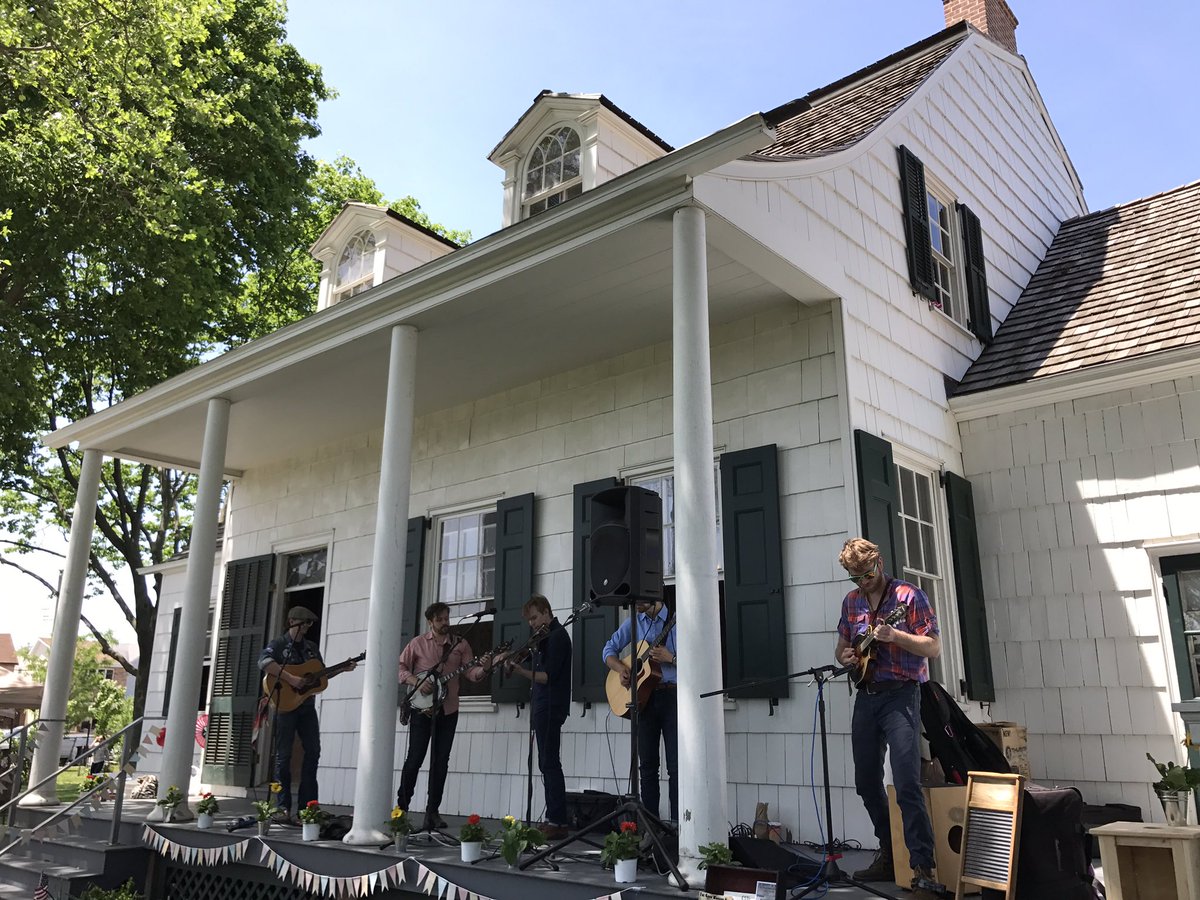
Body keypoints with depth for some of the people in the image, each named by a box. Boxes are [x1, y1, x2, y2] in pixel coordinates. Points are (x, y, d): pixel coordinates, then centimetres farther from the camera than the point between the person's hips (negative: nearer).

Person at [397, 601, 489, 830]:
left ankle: (432, 811, 13)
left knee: (441, 761, 5)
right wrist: (417, 681, -14)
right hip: (422, 708, -2)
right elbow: (400, 667, 2)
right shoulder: (418, 643, 2)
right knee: (414, 758, -1)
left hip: (448, 710, 3)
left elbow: (471, 672, -1)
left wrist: (484, 669, -22)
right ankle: (402, 806, 12)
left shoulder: (460, 644, 6)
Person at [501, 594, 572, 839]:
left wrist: (521, 672, -27)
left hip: (551, 707, -10)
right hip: (542, 706, 10)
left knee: (550, 763, -10)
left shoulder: (557, 636, -11)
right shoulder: (544, 637, 19)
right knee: (547, 763, 11)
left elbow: (549, 676, -19)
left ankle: (558, 821, -9)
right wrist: (514, 663, 4)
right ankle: (553, 819, 15)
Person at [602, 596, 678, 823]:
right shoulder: (634, 622, 9)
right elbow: (609, 650, 13)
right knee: (647, 764, 8)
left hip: (672, 696, -4)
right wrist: (621, 668, -5)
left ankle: (676, 823, 0)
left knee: (676, 765, -5)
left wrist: (671, 658, -20)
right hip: (644, 697, 4)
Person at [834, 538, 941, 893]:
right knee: (866, 782, 11)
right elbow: (841, 647, 21)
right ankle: (889, 856, 26)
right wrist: (845, 656, -3)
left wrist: (895, 636, -24)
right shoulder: (851, 602, 12)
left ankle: (923, 867, -9)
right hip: (866, 696, 7)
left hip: (900, 694, -6)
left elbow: (934, 648, -9)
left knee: (907, 784, -15)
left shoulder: (909, 596, -6)